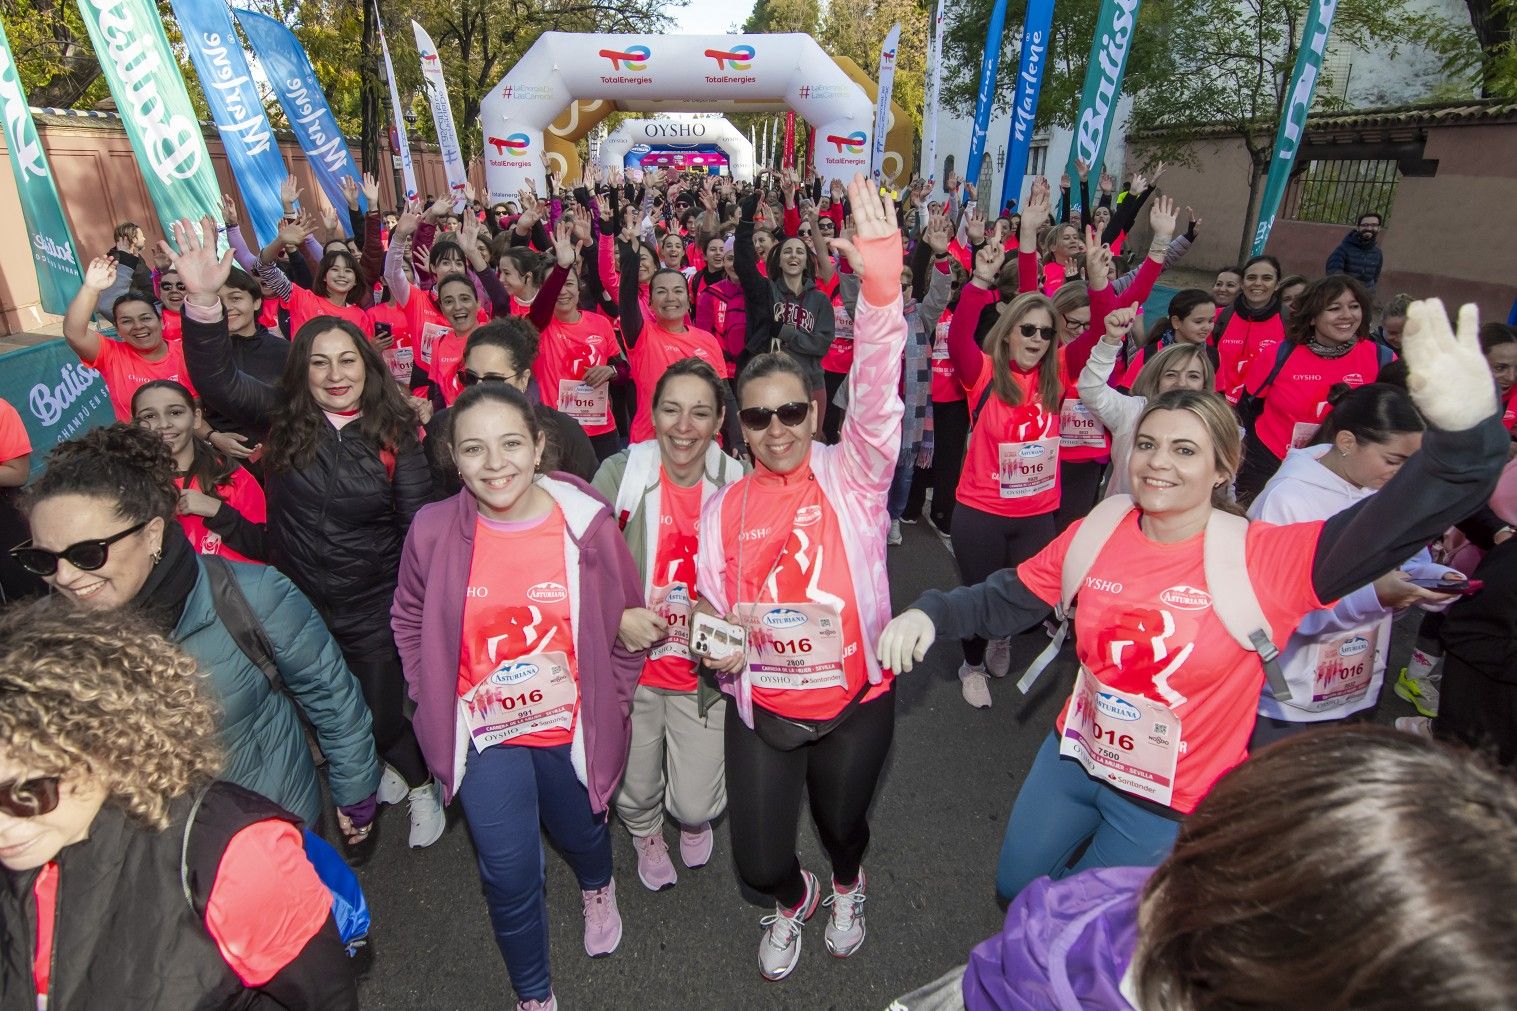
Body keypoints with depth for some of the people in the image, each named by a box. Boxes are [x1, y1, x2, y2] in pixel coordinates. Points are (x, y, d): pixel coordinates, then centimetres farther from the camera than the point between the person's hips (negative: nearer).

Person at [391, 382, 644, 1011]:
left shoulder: (587, 524, -18)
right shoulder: (433, 530, -15)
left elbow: (624, 624, -5)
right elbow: (409, 620, 3)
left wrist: (612, 701, -5)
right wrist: (435, 698, -1)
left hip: (572, 726, 0)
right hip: (484, 731, 0)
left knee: (580, 833, 25)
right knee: (509, 875, 5)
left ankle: (598, 889, 64)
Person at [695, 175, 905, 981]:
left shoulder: (852, 475, -10)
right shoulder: (725, 506, -3)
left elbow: (877, 394, -27)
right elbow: (712, 605, 6)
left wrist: (880, 281, -40)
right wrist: (721, 647, -16)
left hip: (854, 702, -1)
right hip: (763, 709, 2)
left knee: (843, 823, 23)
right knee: (759, 862, 9)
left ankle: (847, 889, 62)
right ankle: (795, 901, 49)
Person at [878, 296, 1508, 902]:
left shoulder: (1264, 560, -22)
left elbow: (1395, 522, -35)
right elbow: (1007, 601, -3)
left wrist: (1464, 428, -53)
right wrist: (931, 614, -19)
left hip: (1177, 801, -3)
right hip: (1075, 757, 4)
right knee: (1015, 887, 24)